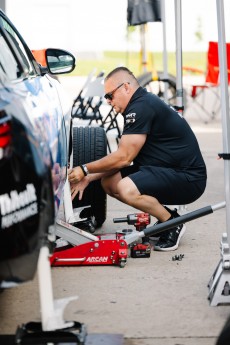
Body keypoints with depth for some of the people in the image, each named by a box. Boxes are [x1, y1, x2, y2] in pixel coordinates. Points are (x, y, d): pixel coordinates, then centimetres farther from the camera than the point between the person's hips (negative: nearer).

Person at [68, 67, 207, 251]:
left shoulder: (141, 107, -17)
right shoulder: (145, 103, 15)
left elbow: (123, 158, -18)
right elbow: (124, 158, 15)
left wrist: (85, 170, -7)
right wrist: (89, 178, 9)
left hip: (187, 180, -11)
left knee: (127, 189, -31)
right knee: (109, 182, 3)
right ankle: (165, 215, 10)